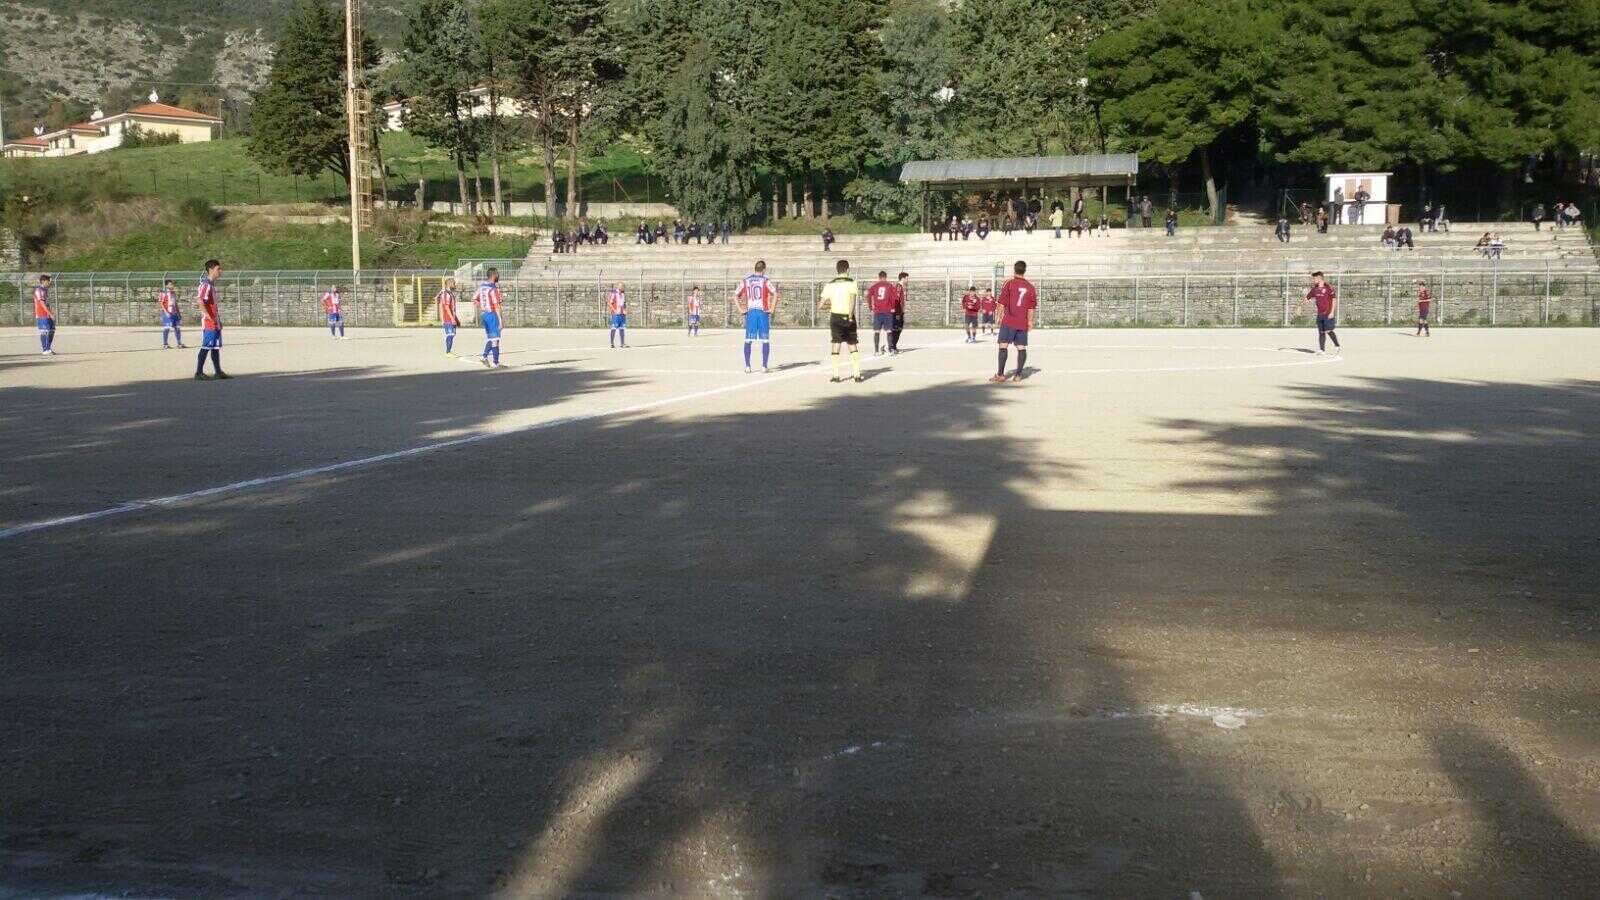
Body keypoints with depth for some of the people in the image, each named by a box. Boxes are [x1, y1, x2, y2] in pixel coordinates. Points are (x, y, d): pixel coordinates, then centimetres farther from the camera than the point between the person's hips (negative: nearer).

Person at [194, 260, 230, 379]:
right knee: (206, 347, -8)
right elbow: (200, 301, -24)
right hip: (209, 321, -10)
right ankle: (199, 373, -4)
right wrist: (208, 316, -29)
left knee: (216, 347, 13)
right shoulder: (205, 284, -14)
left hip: (216, 321, 10)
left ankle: (218, 372, 19)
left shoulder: (212, 284, 16)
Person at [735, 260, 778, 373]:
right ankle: (764, 366, 2)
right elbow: (775, 294, -16)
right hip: (763, 312, -3)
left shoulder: (745, 281, 7)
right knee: (765, 341, 4)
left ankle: (747, 367, 5)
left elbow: (736, 296, 5)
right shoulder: (765, 281, -3)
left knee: (748, 341, 8)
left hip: (750, 312, 3)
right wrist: (772, 308, -9)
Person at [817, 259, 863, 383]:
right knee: (853, 346, 9)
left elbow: (821, 304, 3)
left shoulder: (830, 285, 4)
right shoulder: (852, 283, -2)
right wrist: (850, 316, -20)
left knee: (835, 345, 4)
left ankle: (836, 375, -2)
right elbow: (852, 299, -18)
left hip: (835, 317, 1)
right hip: (849, 317, -1)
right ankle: (857, 374, 7)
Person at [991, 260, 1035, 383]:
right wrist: (1030, 321, 13)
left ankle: (1000, 374, -7)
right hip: (1023, 323, 3)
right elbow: (1031, 307, 7)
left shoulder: (1009, 284, -4)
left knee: (1003, 346, -3)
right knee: (1022, 348, 6)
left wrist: (1000, 317, 5)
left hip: (1008, 321, -3)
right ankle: (1018, 374, 3)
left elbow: (1002, 303, -5)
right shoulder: (1030, 287, 6)